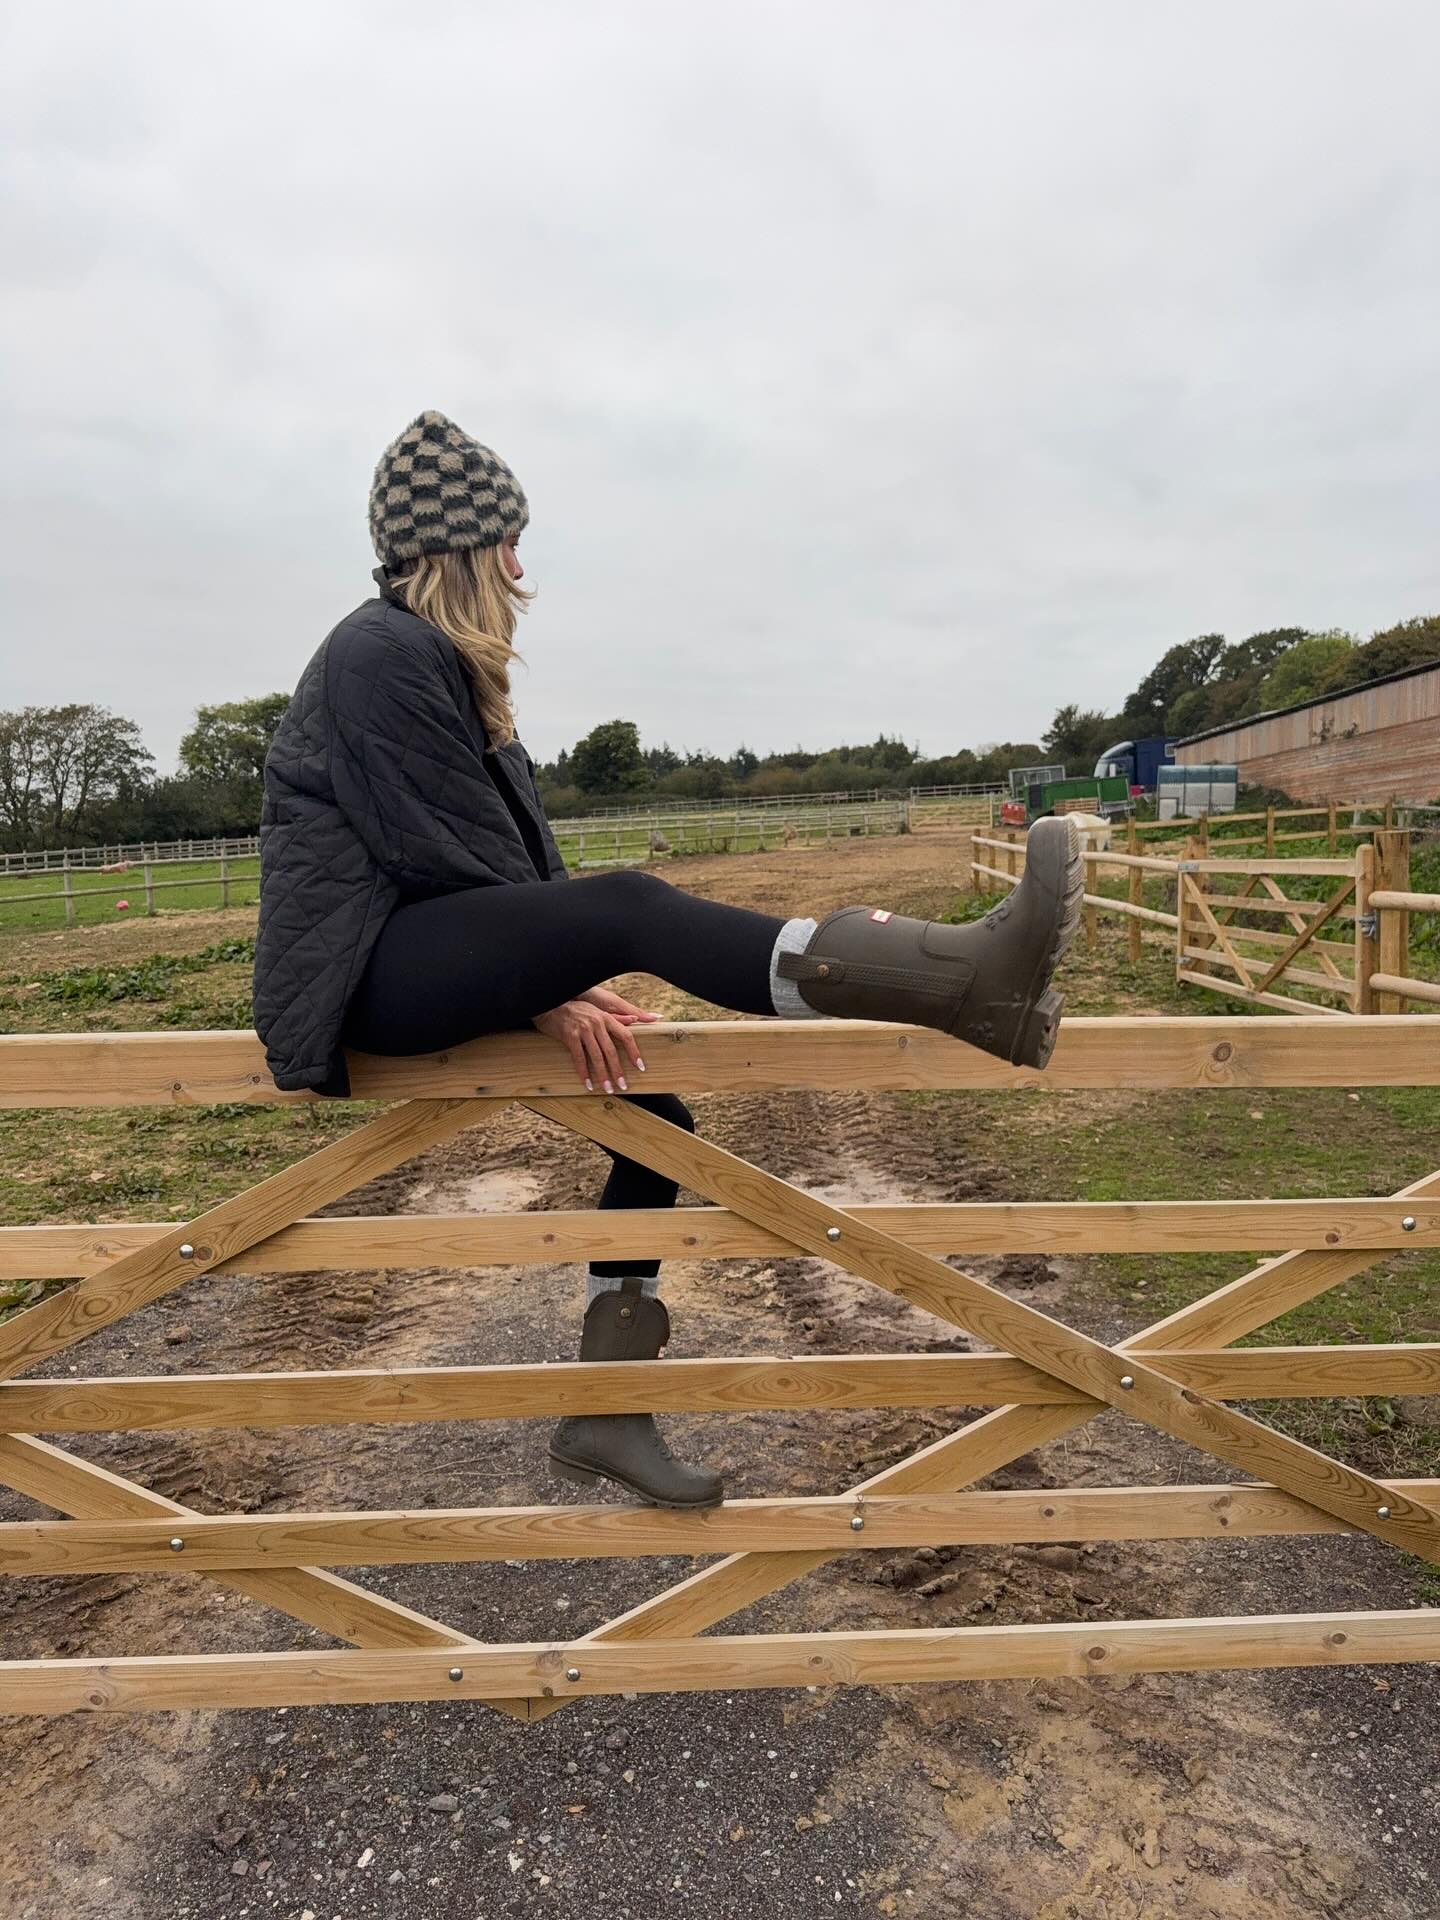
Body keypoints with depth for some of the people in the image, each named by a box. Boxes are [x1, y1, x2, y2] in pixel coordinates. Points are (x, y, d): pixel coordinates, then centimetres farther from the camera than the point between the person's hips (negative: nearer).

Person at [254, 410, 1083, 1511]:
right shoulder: (382, 654, -12)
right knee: (625, 906, -32)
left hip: (434, 963, 10)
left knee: (653, 1113, 3)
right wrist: (556, 992, -16)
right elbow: (449, 850, -19)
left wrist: (570, 976, -1)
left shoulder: (446, 660, 18)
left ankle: (607, 1417, 12)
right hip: (365, 976, -10)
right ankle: (962, 984, -46)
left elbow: (521, 840, 10)